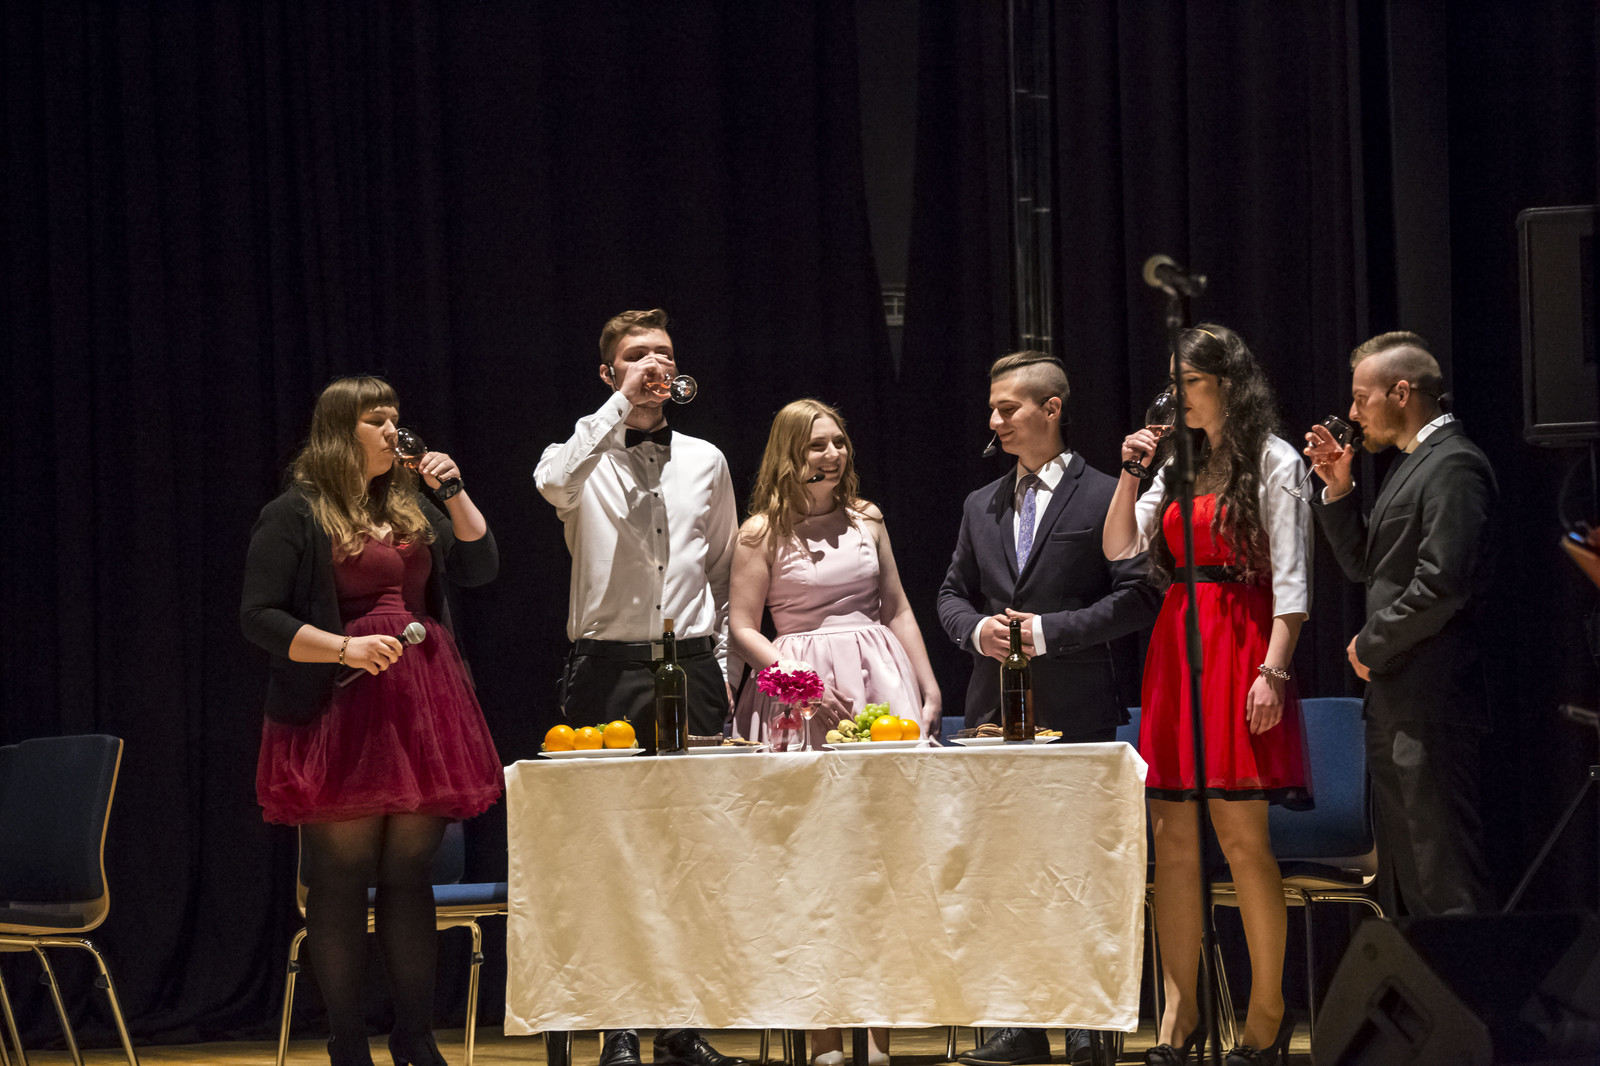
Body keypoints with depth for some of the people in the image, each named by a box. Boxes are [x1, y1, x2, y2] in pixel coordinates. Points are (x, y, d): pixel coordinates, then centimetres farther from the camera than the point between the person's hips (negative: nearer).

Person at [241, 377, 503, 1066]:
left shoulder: (412, 510, 19)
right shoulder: (296, 516, -1)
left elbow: (481, 568, 14)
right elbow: (258, 617, -6)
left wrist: (454, 492, 3)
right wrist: (344, 648, -16)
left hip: (421, 707, 5)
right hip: (341, 715, -5)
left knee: (410, 874, 5)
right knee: (341, 879, -3)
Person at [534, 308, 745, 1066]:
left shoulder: (705, 462, 14)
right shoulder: (583, 456, 4)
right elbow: (554, 483, -22)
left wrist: (721, 671, 11)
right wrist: (621, 404, -18)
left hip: (691, 665, 3)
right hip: (608, 665, -3)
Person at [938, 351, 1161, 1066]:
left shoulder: (1105, 498, -3)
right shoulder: (982, 506, 15)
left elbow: (1136, 597, -8)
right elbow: (952, 594, 20)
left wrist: (1050, 630, -15)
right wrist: (975, 628, -3)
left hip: (1074, 707, -5)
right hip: (996, 707, 6)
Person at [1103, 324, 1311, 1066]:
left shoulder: (1273, 463, -2)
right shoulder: (1178, 464, 17)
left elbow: (1290, 577, -7)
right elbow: (1118, 547, 15)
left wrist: (1273, 671, -15)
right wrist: (1130, 474, 3)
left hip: (1240, 647, -6)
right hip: (1174, 647, 6)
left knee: (1240, 834, -8)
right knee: (1173, 838, 3)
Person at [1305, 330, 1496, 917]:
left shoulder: (1453, 466, -13)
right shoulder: (1410, 464, 19)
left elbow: (1442, 584, -22)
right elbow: (1365, 567, 24)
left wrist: (1371, 646, -11)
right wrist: (1339, 489, 12)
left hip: (1430, 708, -11)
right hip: (1395, 704, 11)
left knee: (1446, 883, -10)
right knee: (1400, 882, 12)